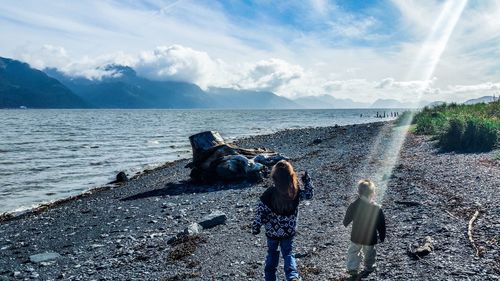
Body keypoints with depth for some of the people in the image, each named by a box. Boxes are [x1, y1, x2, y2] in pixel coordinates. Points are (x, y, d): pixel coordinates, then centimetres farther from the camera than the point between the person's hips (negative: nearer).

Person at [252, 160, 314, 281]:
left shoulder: (268, 195, -24)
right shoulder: (295, 192, -17)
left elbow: (260, 214, -15)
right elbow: (309, 194, 3)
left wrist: (255, 228, -1)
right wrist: (307, 180, 12)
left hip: (272, 232, -1)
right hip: (289, 232, 1)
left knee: (272, 254, 22)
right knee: (288, 253, 18)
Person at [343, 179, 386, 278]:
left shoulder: (353, 206, -20)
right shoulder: (377, 209, -25)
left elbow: (346, 220, -3)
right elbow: (381, 225, -14)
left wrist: (345, 224, 20)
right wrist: (382, 237, 3)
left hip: (355, 237, 1)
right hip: (370, 238, 0)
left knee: (353, 251, 24)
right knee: (369, 253, 24)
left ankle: (352, 269, 27)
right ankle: (369, 268, 44)